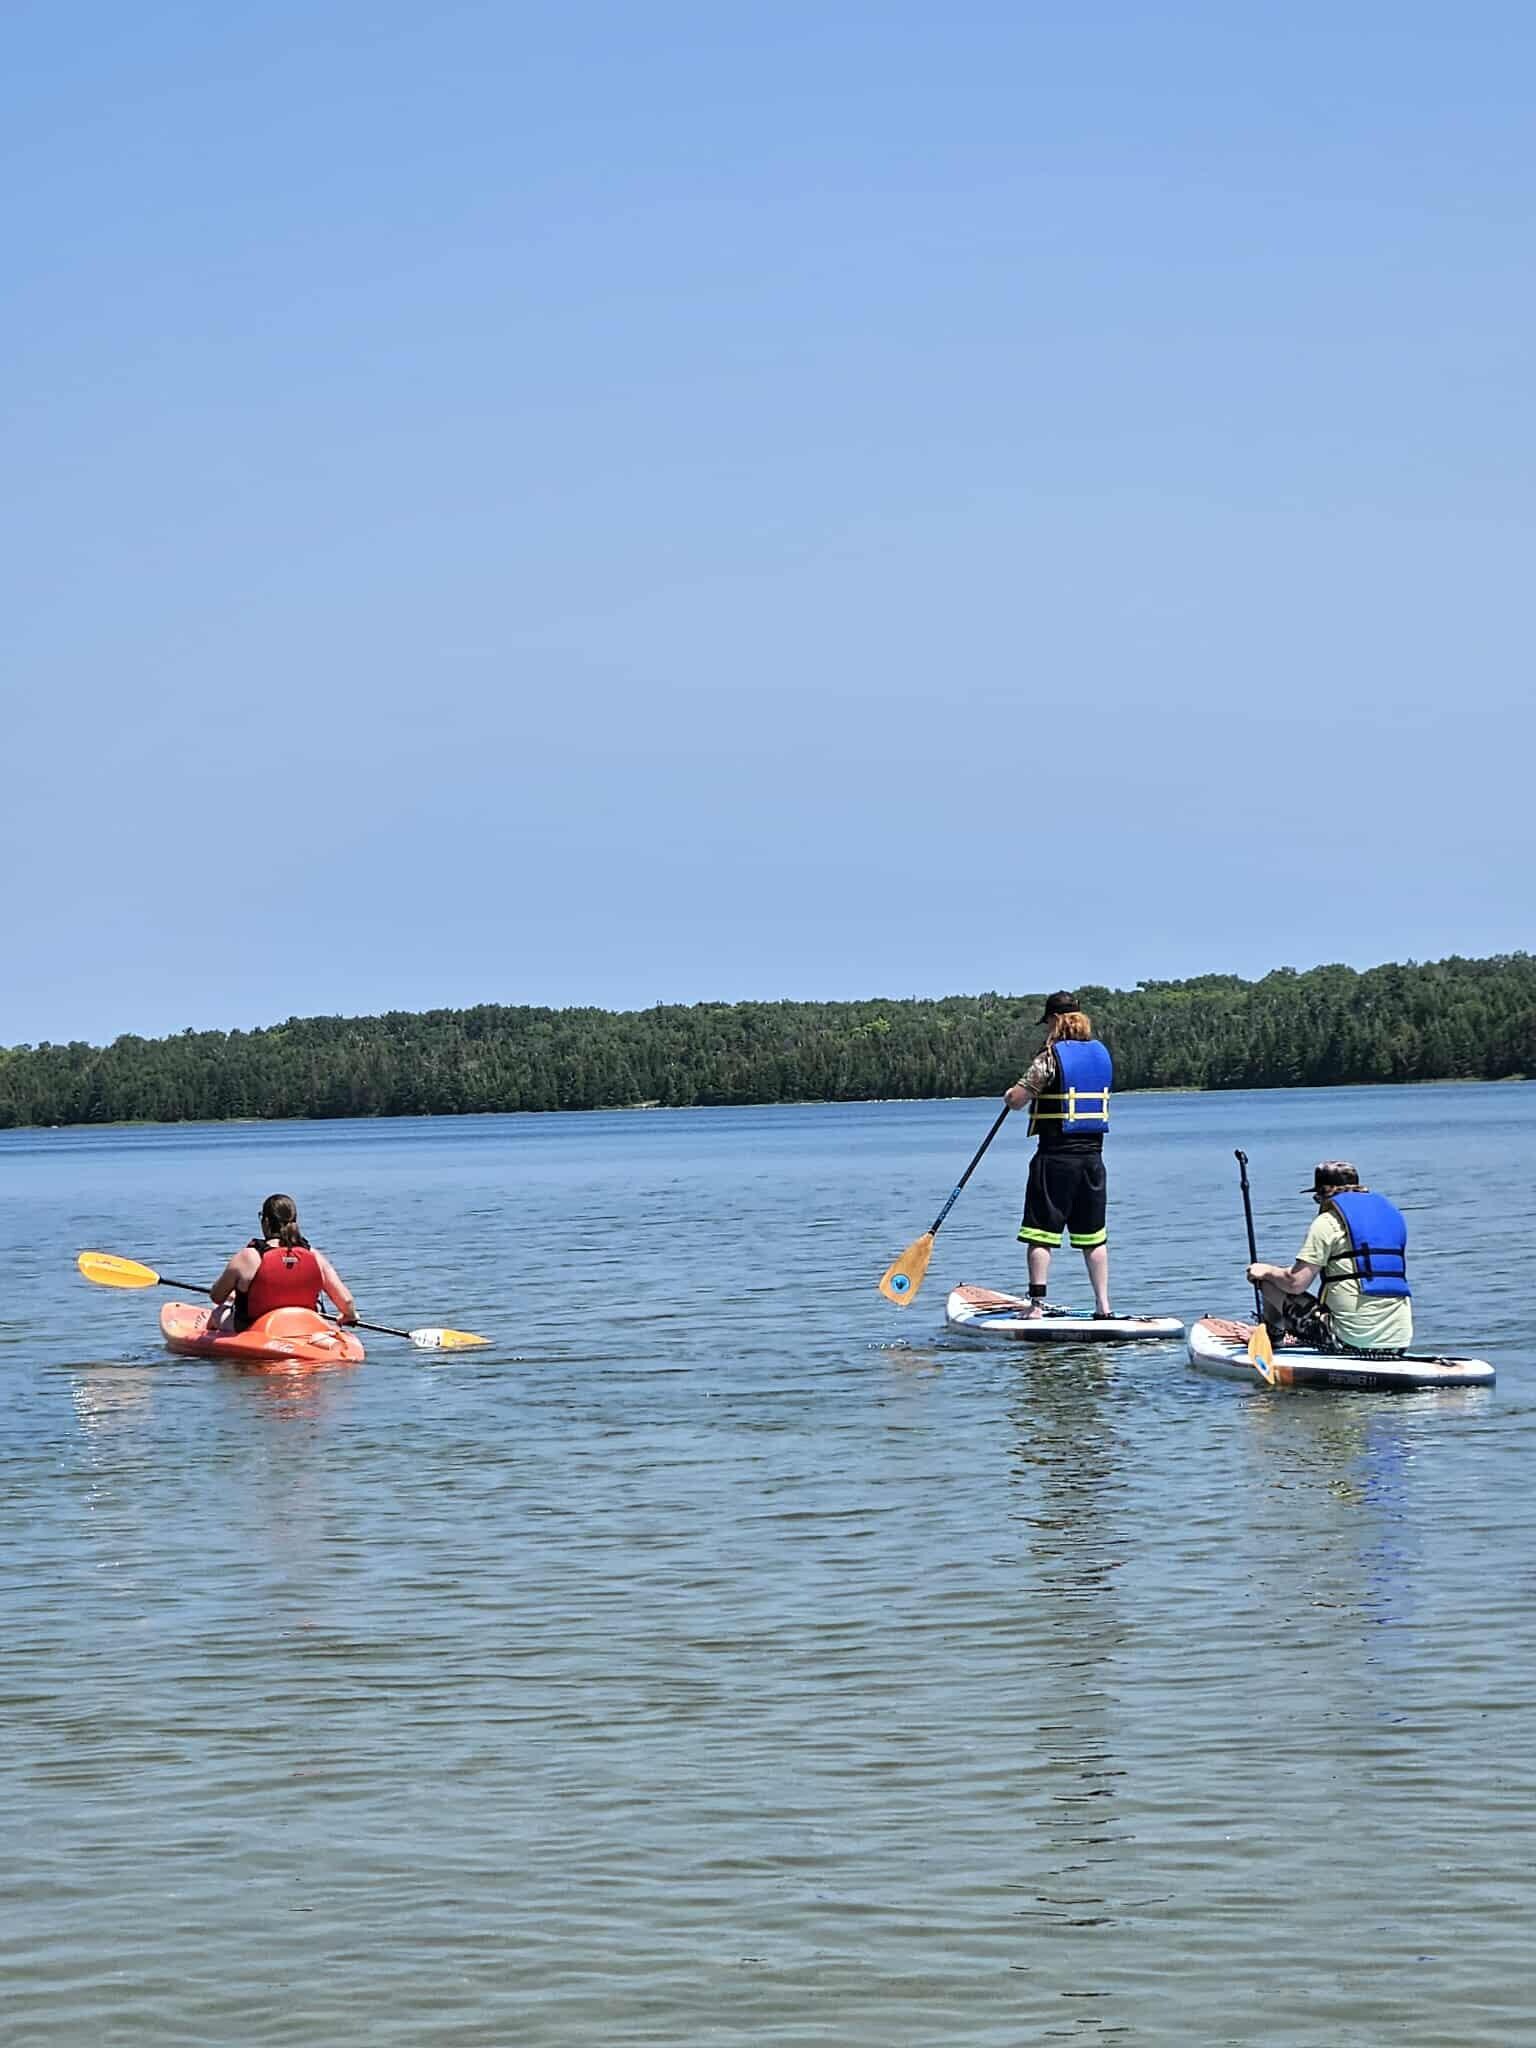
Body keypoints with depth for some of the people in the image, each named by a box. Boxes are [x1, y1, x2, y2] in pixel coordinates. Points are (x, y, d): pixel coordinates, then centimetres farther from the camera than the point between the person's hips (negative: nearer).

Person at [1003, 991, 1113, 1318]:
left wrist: (1010, 1094, 8)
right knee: (1093, 1236, 12)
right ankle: (1103, 1305, 11)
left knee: (1041, 1234, 0)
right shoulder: (1102, 1053, 8)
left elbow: (1016, 1100, -15)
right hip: (1093, 1156, 6)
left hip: (1055, 1156, -6)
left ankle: (1037, 1304, -5)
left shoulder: (1050, 1057, -11)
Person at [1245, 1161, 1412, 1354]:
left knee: (1268, 1282, 14)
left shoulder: (1329, 1221, -5)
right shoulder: (1392, 1213, 16)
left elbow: (1296, 1284, -8)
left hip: (1351, 1338, -7)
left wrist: (1266, 1272, 13)